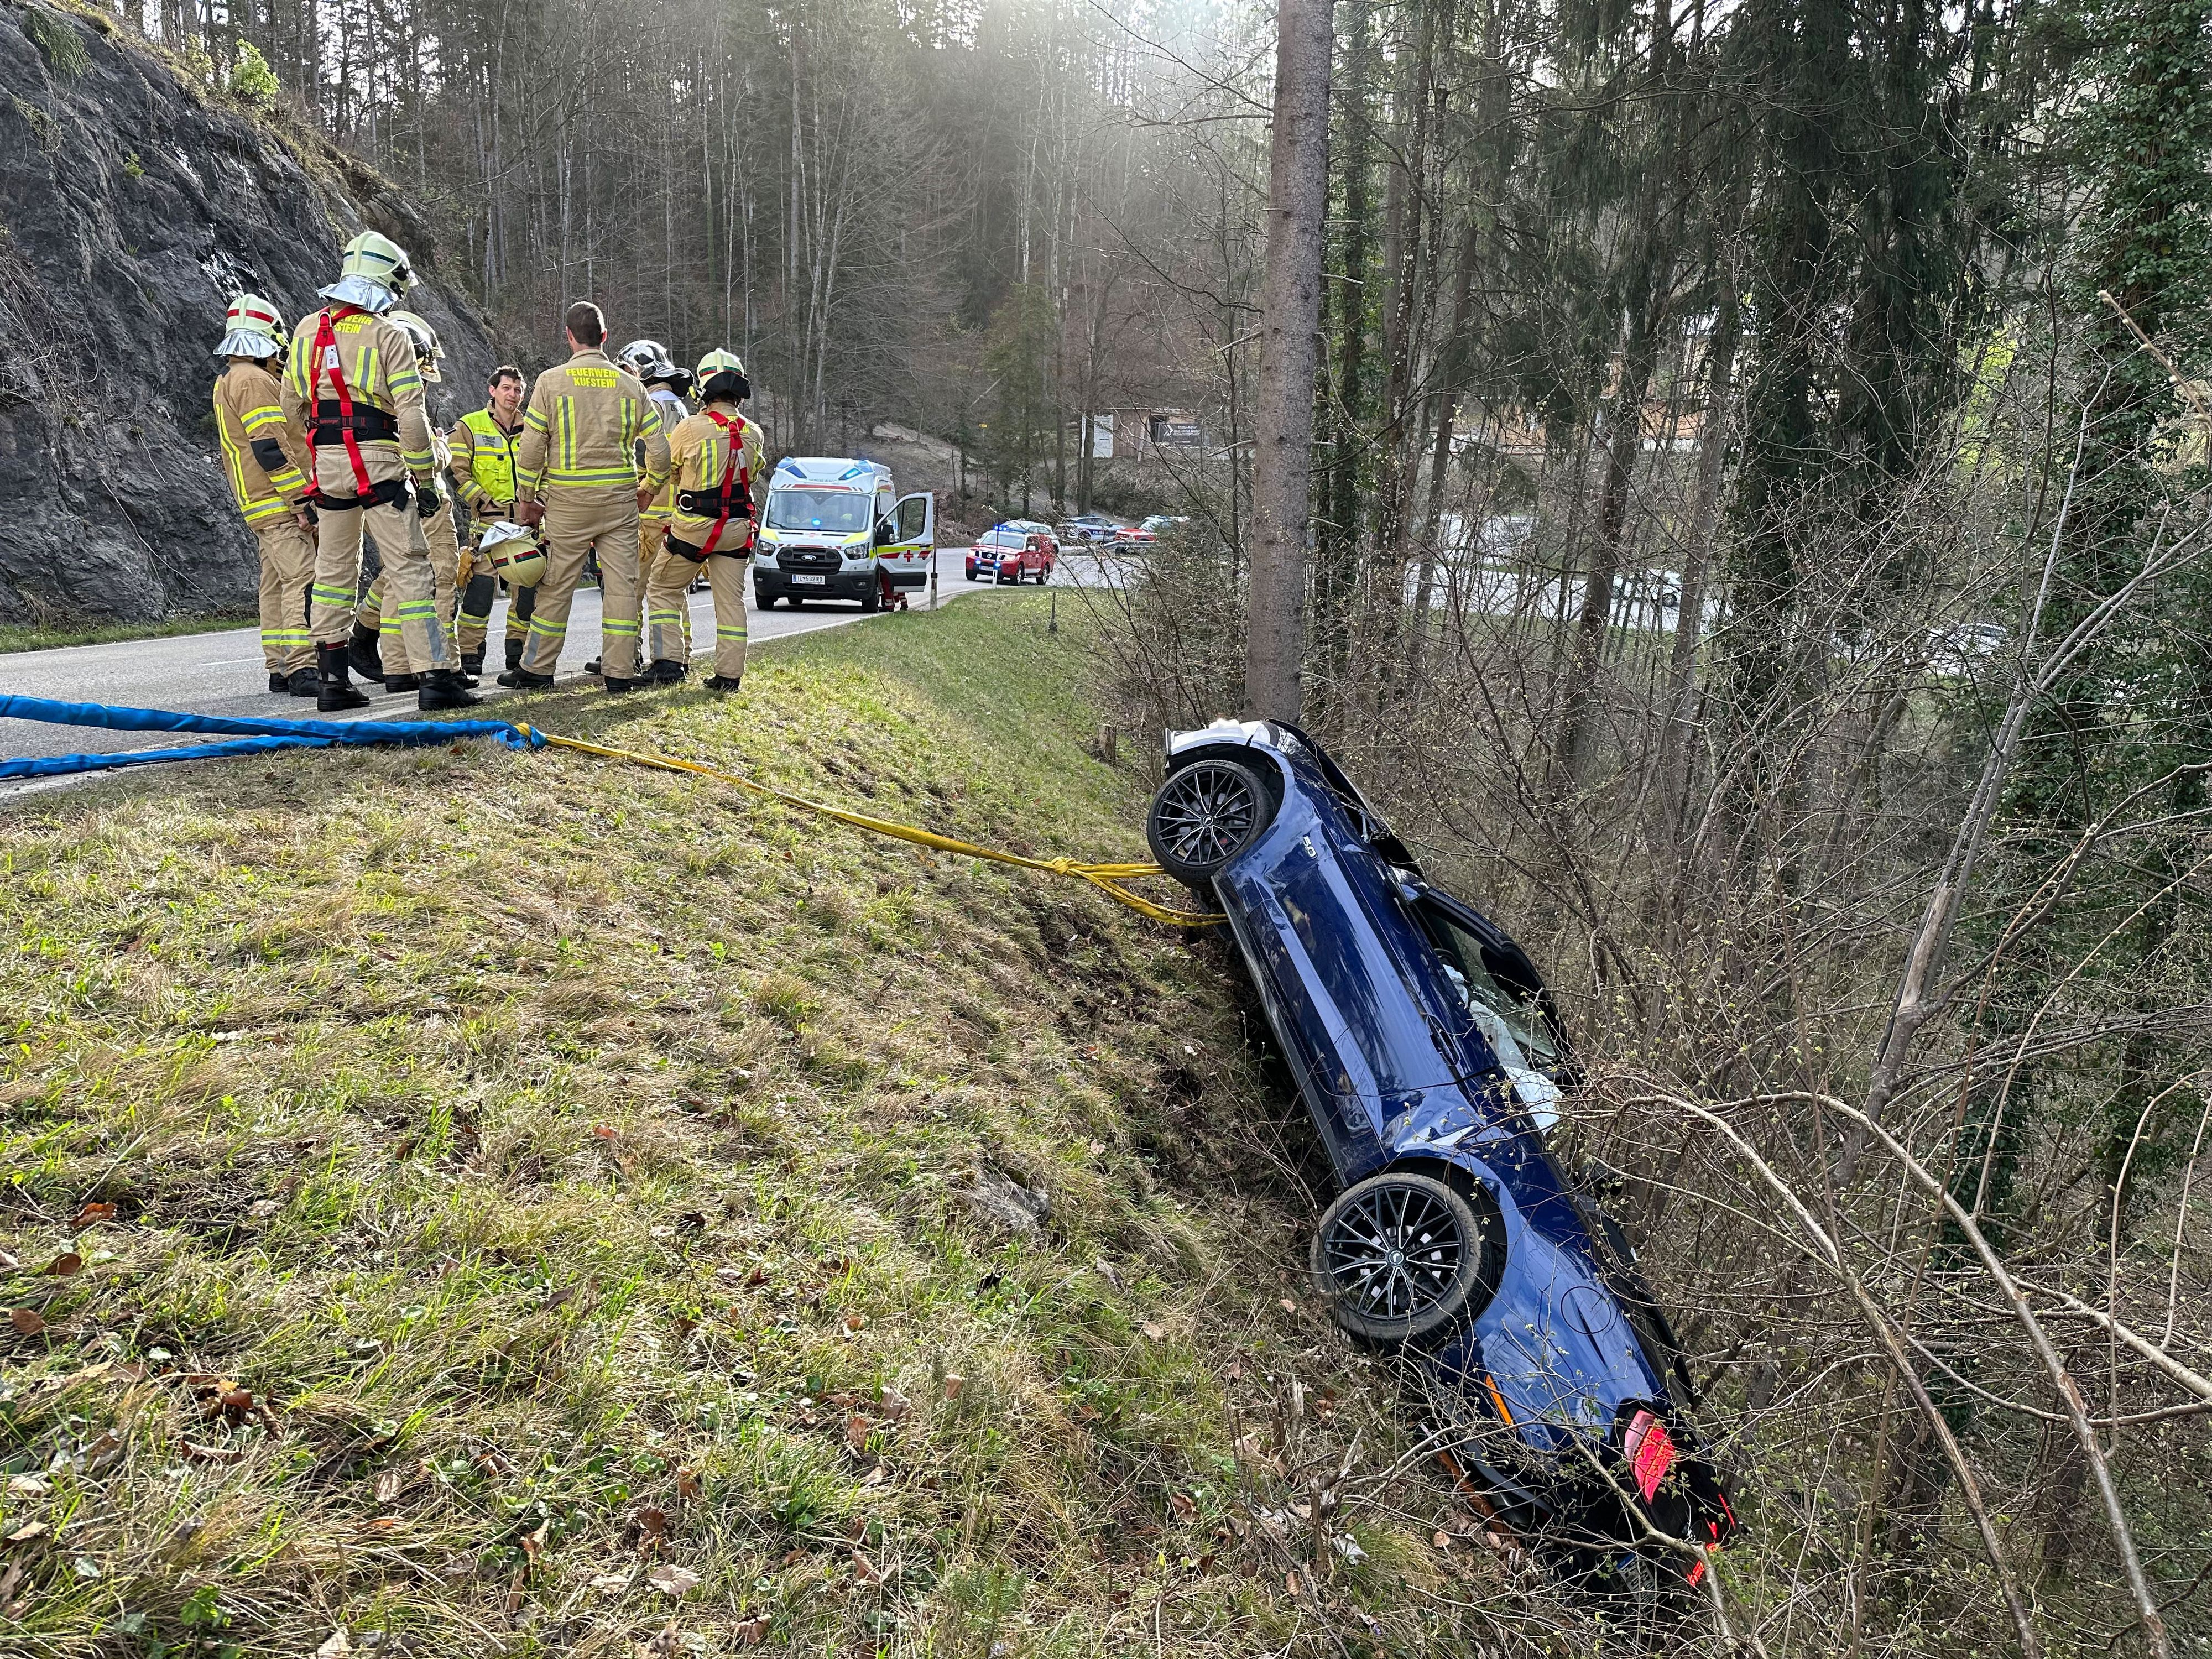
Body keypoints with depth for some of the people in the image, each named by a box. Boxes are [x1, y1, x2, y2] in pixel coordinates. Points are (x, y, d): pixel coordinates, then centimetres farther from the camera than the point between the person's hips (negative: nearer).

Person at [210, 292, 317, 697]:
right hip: (279, 502, -11)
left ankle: (279, 669, 16)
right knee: (303, 581, -15)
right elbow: (271, 447, -20)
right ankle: (301, 669, -22)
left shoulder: (227, 382, 21)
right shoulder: (253, 380, -12)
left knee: (277, 584, 12)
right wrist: (302, 500, -20)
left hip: (260, 506, 11)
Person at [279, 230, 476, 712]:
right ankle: (436, 678, -8)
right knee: (409, 569, -4)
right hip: (379, 466, -5)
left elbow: (293, 410, 16)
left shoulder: (307, 330, 11)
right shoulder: (389, 335, -7)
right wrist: (425, 481, -5)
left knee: (334, 570, 14)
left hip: (326, 468, 6)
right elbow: (411, 418, -12)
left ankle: (331, 681, 17)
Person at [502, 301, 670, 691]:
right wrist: (647, 490, 20)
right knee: (621, 585, 4)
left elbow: (530, 450, -3)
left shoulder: (551, 381, -1)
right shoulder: (629, 384, 5)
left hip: (567, 500, -1)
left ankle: (537, 669, 13)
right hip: (620, 500, 2)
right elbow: (660, 450, 4)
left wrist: (526, 499, 8)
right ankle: (620, 672, 5)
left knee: (556, 586, 5)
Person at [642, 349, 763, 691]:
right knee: (731, 601, 9)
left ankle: (668, 661, 5)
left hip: (694, 527, -4)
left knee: (664, 590, 12)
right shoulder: (753, 433, 0)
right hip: (738, 528, 4)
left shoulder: (691, 428, -13)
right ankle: (729, 674, 8)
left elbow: (667, 470, 2)